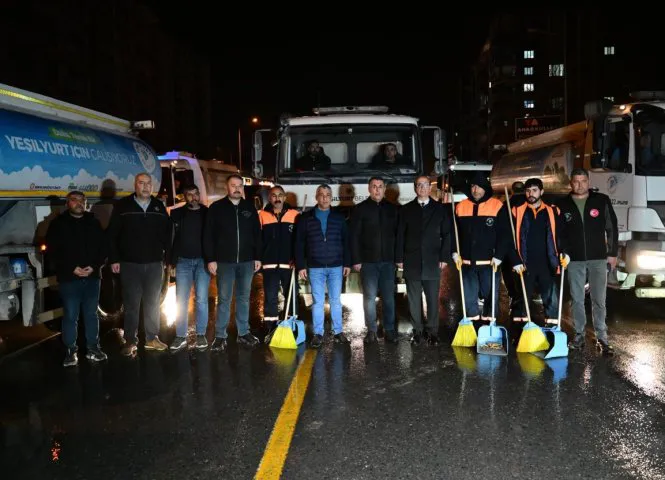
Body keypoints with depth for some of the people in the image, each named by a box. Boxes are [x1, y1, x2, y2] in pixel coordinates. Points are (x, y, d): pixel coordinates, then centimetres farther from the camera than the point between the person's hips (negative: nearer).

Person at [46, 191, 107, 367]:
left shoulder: (94, 223, 9)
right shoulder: (58, 224, 1)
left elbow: (103, 247, 9)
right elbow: (52, 250, -4)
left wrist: (94, 266, -8)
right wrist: (71, 268, -13)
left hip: (92, 277, 3)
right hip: (68, 278, -2)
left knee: (91, 314, 9)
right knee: (70, 316, 1)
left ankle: (92, 348, 18)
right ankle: (71, 351, 10)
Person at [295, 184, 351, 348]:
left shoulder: (339, 218, 7)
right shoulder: (305, 218, 3)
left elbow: (346, 242, 8)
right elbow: (299, 244, 2)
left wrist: (347, 263, 3)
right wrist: (301, 266, -4)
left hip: (336, 267, 1)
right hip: (315, 267, -1)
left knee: (336, 300, 7)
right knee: (318, 302, 2)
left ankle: (338, 331, 15)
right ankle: (318, 334, 9)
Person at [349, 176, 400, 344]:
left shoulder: (392, 209, 9)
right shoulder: (361, 209, 2)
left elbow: (398, 234, 10)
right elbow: (354, 237, -1)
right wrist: (356, 260, -7)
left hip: (388, 260, 2)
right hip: (368, 261, -2)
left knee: (388, 297, 5)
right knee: (369, 297, 1)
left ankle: (389, 330, 13)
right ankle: (371, 330, 11)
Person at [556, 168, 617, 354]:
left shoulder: (602, 201, 1)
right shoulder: (563, 204, 4)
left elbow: (612, 228, 4)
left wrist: (612, 253, 2)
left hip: (598, 258, -1)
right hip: (574, 260, 1)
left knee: (599, 300, 1)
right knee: (577, 300, 6)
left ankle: (601, 337, 8)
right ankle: (579, 335, 15)